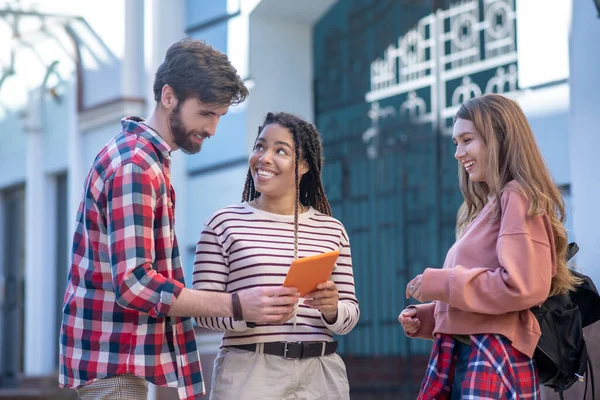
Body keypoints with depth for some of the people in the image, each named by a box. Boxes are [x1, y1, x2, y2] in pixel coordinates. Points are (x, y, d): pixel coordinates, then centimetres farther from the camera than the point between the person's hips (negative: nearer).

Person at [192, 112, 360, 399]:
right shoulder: (224, 223, 1)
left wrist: (331, 310, -13)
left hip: (321, 375, 2)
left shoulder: (331, 230, 8)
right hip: (247, 372, -2)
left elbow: (349, 315, 8)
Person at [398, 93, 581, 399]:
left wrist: (438, 283, -12)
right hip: (461, 358, 9)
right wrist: (424, 318, 10)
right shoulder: (487, 207, 19)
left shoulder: (517, 197, -8)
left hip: (495, 363, -9)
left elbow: (522, 286, -19)